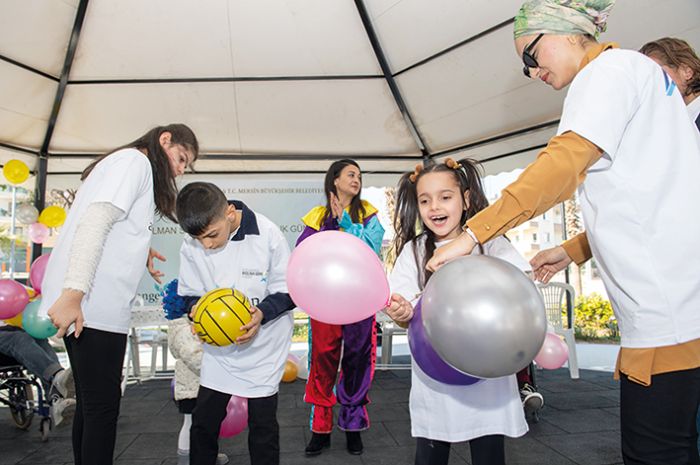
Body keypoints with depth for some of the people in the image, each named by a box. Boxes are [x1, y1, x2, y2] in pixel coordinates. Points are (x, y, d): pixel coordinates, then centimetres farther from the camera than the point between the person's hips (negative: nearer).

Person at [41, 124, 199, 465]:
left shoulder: (130, 166, 23)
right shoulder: (135, 160, -6)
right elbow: (95, 222, -19)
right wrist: (73, 294, -25)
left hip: (90, 305, 10)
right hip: (94, 307, -10)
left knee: (90, 403, 15)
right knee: (102, 406, -3)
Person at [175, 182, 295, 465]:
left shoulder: (267, 234, -21)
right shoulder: (191, 246, -14)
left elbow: (287, 291, -12)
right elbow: (189, 293, 2)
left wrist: (262, 312, -30)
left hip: (263, 346, -3)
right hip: (219, 347, 3)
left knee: (262, 425, 7)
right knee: (203, 423, 11)